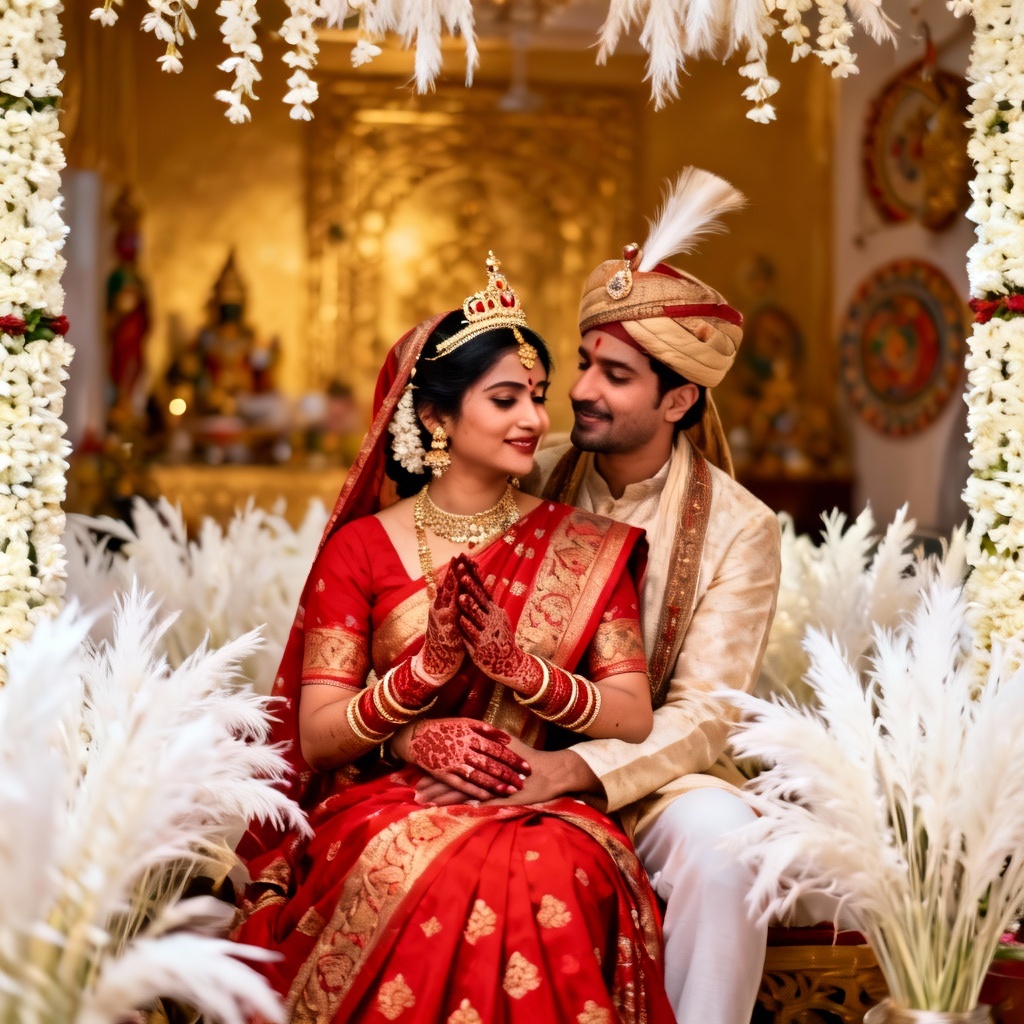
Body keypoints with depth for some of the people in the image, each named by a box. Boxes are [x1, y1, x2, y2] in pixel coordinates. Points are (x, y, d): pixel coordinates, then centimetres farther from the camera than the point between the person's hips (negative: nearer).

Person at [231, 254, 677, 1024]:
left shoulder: (586, 548, 11)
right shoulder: (362, 547, 7)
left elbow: (635, 721, 1)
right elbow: (318, 734, 0)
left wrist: (517, 666, -16)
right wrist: (427, 668, -17)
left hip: (538, 808, 1)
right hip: (387, 808, -1)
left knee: (551, 875, -35)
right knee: (434, 881, -36)